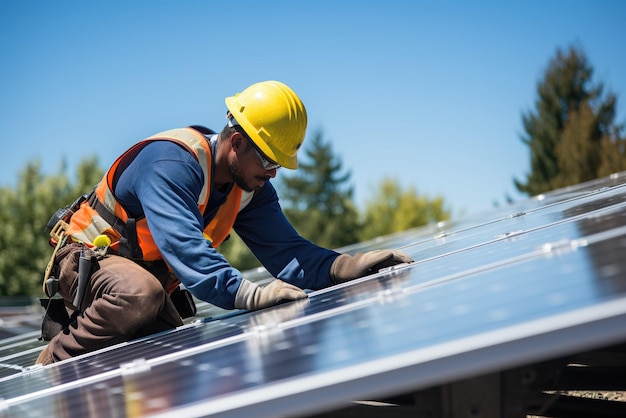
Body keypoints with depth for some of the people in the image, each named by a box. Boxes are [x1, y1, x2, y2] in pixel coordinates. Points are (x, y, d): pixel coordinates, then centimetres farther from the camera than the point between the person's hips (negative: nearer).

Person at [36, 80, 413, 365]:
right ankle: (49, 371, -18)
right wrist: (250, 294, -56)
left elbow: (285, 251, -12)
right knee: (140, 294, -40)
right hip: (88, 258, -8)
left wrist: (346, 266, -30)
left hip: (148, 277, 8)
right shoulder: (171, 163, -30)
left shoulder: (251, 187, -4)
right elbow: (184, 246, -44)